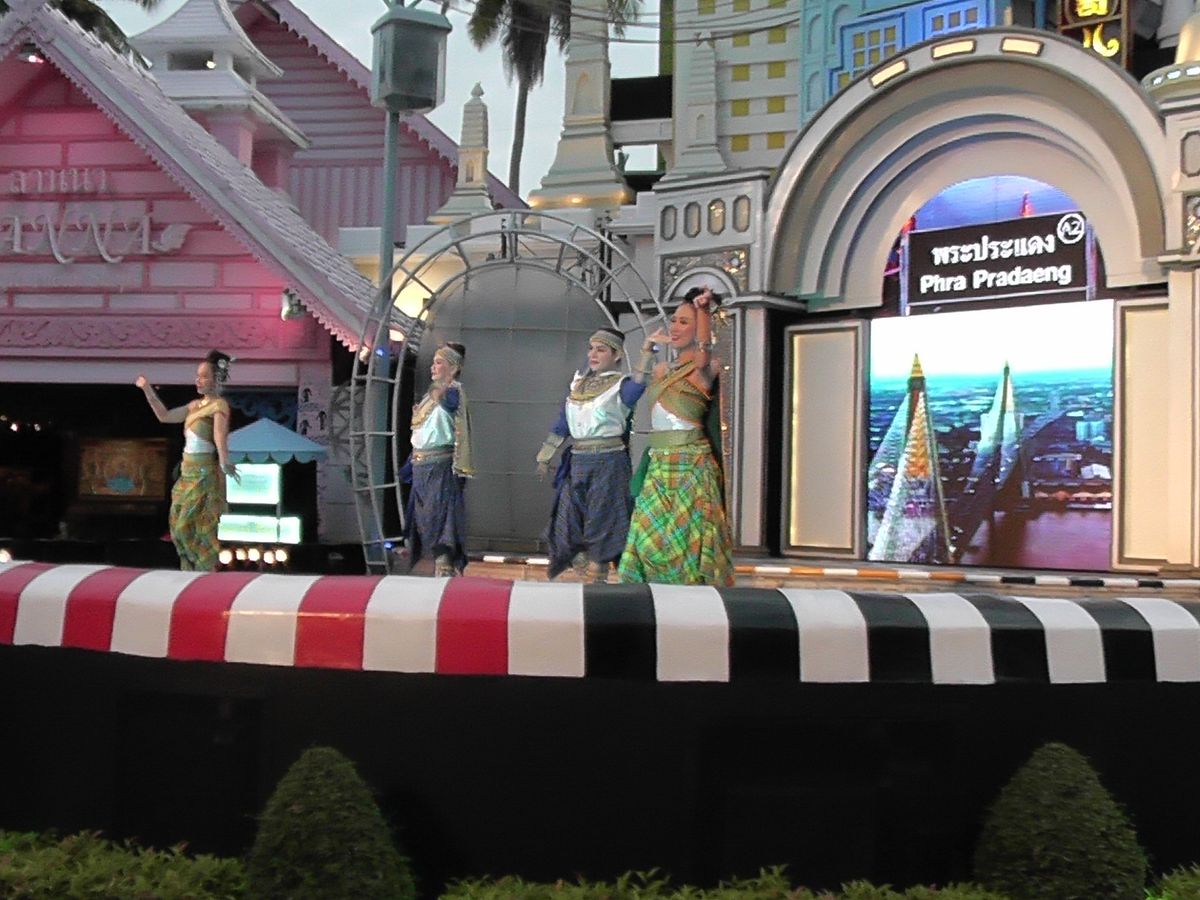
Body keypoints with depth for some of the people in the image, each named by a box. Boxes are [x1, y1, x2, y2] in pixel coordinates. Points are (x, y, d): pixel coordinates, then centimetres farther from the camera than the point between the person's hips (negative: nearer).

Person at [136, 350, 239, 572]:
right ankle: (191, 572, 17)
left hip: (205, 476, -8)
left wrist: (225, 464, -43)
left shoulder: (219, 405, -10)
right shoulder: (195, 405, 14)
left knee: (190, 527, -9)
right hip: (188, 474, 8)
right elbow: (164, 416, 21)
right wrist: (147, 389, 17)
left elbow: (220, 435, -27)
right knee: (177, 524, 9)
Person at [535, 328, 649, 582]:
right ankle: (584, 580, 19)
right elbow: (562, 424, 20)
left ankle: (596, 582, 7)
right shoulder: (579, 383, 14)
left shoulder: (620, 385, -4)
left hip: (608, 463, -6)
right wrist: (544, 456, 21)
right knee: (568, 523, 7)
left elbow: (637, 387, -30)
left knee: (601, 523, -3)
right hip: (577, 463, 6)